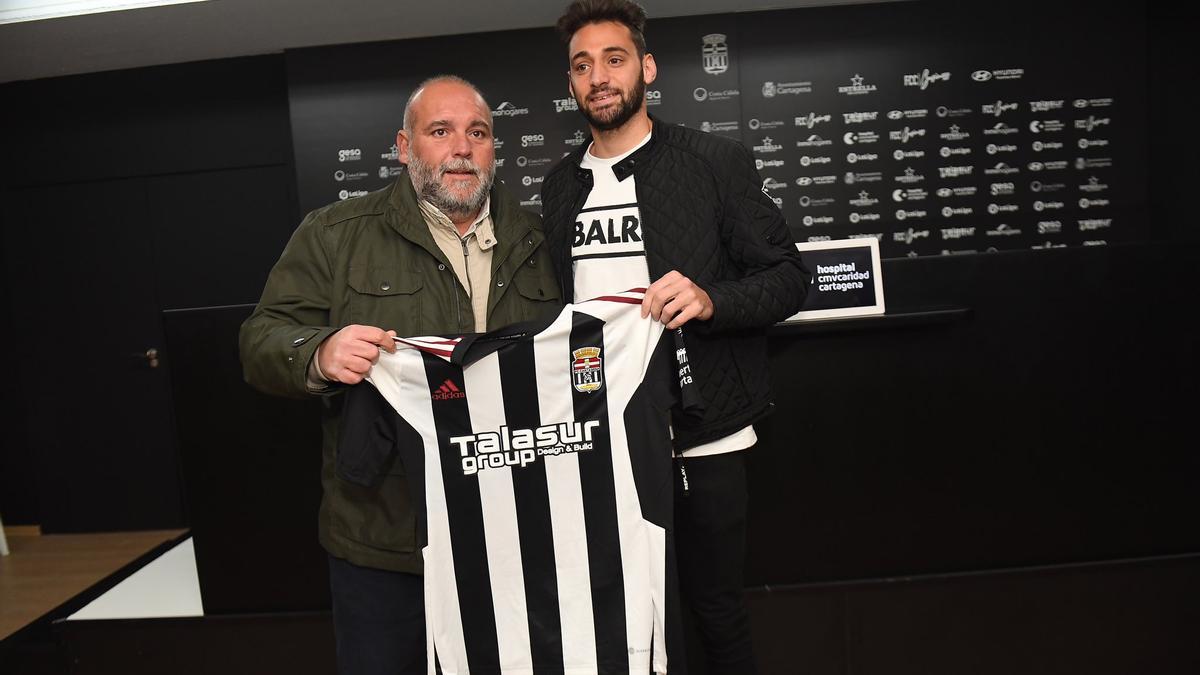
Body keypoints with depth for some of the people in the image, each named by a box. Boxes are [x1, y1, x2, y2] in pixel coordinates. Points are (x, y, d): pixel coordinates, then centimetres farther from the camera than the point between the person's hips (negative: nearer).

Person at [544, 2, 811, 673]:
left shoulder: (717, 161, -3)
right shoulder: (561, 186, 11)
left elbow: (790, 276, -4)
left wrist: (710, 301, -23)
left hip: (702, 439, -3)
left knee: (717, 608, 11)